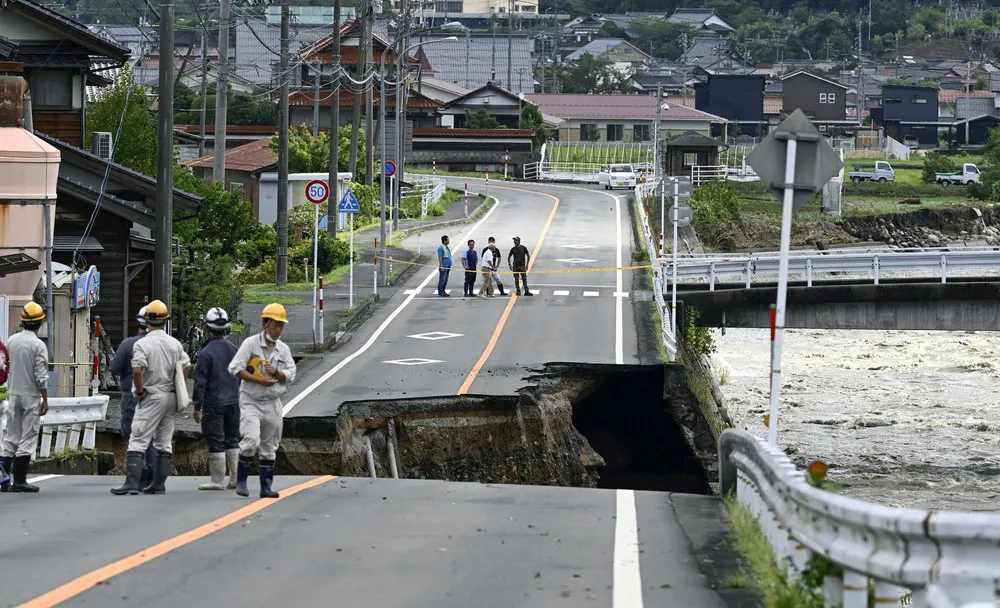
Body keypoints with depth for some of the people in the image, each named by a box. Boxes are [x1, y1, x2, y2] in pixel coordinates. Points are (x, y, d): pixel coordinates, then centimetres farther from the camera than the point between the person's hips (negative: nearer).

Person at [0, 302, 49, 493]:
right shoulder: (38, 345, -13)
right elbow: (41, 377, -15)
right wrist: (45, 400, -9)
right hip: (32, 396, -6)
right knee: (27, 439, -1)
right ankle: (19, 481, -3)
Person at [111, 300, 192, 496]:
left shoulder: (142, 344, -11)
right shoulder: (175, 343, 7)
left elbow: (137, 370, -22)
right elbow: (186, 368, 9)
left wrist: (140, 392, -9)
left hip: (151, 398, -6)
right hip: (171, 398, 6)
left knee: (138, 442, -7)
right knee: (164, 444, 12)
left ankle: (132, 483, -16)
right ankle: (159, 484, 12)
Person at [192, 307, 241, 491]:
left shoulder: (206, 353, -13)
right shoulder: (233, 349, 6)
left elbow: (200, 383, -12)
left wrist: (197, 407, -7)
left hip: (214, 403, -6)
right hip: (233, 401, 6)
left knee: (215, 442, -2)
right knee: (232, 440, 13)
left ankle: (217, 480, -1)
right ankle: (236, 478, 12)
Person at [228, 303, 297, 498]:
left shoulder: (284, 349, 8)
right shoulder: (251, 344, -6)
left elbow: (291, 374, 3)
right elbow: (235, 368, -13)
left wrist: (276, 373, -18)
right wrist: (259, 380, -19)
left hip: (273, 403, 5)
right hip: (251, 401, -5)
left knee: (269, 447, 8)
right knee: (251, 440, -20)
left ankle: (266, 486, 14)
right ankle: (241, 480, -6)